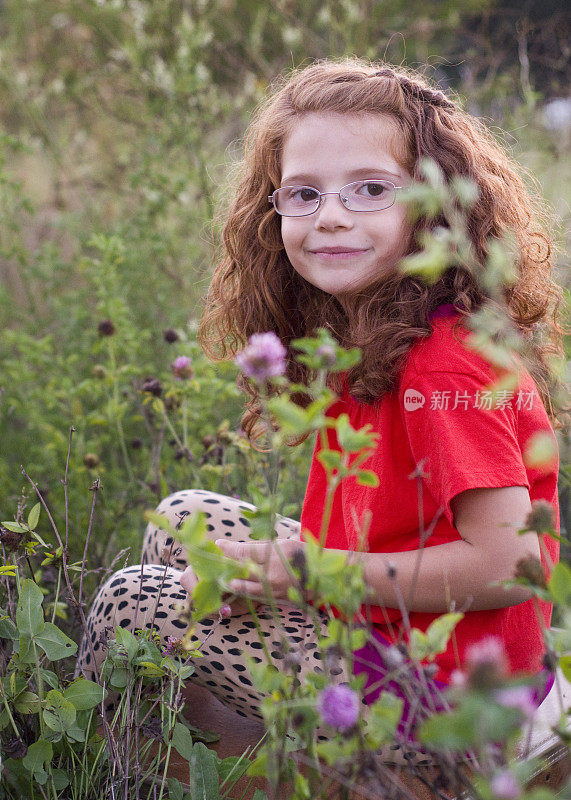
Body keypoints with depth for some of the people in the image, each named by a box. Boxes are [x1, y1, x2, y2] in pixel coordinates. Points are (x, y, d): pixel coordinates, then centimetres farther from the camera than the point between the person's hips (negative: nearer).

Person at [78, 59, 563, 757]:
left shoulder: (445, 365, -25)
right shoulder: (368, 336, 4)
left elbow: (505, 563, -27)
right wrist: (286, 556, -4)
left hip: (434, 688, -9)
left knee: (132, 602, -6)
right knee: (185, 517, 15)